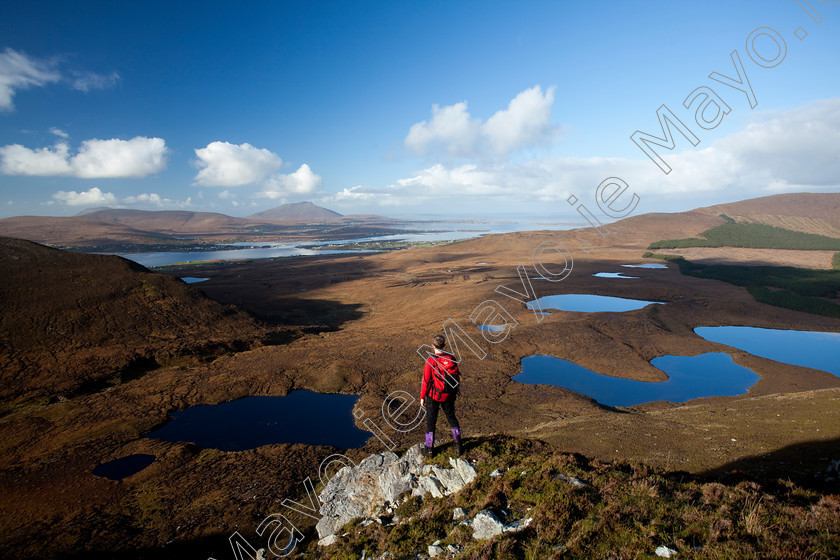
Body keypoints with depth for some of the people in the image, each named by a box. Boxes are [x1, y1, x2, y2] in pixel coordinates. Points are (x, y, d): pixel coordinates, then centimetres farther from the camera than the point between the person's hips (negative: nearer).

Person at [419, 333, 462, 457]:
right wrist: (456, 391, 17)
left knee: (431, 421, 12)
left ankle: (429, 449, 22)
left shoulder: (430, 361, -21)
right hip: (448, 396, 4)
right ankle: (458, 445, 29)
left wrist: (422, 397, -3)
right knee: (451, 417, 22)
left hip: (434, 396, -4)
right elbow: (457, 377, 1)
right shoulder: (451, 359, -8)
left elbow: (426, 381, -15)